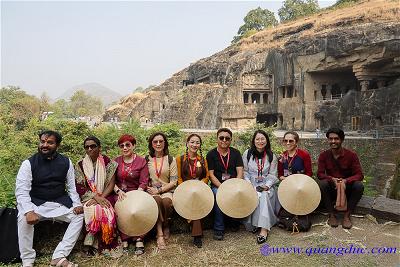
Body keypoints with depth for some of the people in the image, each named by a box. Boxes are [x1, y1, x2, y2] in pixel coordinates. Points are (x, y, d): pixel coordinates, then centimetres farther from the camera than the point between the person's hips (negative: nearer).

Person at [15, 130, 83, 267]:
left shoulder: (66, 162, 1)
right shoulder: (29, 163, -7)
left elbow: (72, 186, 3)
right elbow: (21, 191, -15)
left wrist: (77, 204, -13)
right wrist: (29, 211, -30)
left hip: (60, 203, 3)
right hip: (36, 204, -2)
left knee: (79, 216, -16)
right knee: (24, 218, -30)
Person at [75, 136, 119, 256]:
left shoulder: (108, 162, 2)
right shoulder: (80, 165, 4)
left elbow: (111, 184, -1)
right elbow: (80, 187, 0)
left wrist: (101, 197, -16)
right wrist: (96, 197, -14)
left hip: (105, 197, 0)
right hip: (87, 198, 0)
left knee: (105, 211, -31)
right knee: (93, 210, -31)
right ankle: (91, 243, -14)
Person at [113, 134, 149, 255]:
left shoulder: (141, 161, 4)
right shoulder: (116, 161, 12)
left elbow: (143, 182, -2)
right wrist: (118, 191, -13)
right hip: (119, 193, 2)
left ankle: (139, 239, -24)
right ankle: (125, 240, -23)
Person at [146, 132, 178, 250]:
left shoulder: (171, 159, 5)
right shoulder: (147, 159, 9)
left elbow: (173, 181, 0)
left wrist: (159, 190, -12)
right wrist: (148, 189, -11)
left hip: (167, 190, 0)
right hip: (152, 191, 0)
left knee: (166, 201, -33)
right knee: (157, 199, -34)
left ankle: (166, 225, -3)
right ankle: (160, 234, -28)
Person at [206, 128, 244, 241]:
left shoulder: (235, 153, 9)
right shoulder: (211, 154, 4)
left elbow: (240, 172, 1)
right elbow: (211, 174, -3)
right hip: (217, 185, -1)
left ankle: (235, 220, 2)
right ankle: (219, 229, -18)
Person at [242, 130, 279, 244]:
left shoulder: (272, 156, 6)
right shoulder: (247, 153, 4)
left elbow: (272, 174, 5)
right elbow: (245, 172, 4)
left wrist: (267, 185, -12)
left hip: (266, 185, 0)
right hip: (251, 184, 0)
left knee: (264, 195, -31)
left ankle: (264, 229, -34)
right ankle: (253, 223, -19)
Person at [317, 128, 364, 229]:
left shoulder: (351, 155, -9)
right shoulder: (323, 155, -6)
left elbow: (359, 175, -13)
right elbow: (320, 174, -10)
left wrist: (345, 181, -32)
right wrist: (333, 179, -30)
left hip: (347, 188, 0)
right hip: (331, 189, 0)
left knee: (359, 185, -30)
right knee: (322, 184, -31)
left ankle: (347, 215, -17)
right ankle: (332, 214, -16)